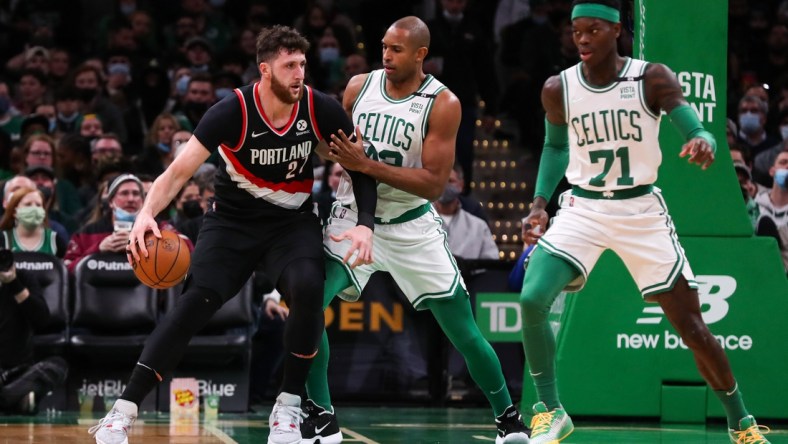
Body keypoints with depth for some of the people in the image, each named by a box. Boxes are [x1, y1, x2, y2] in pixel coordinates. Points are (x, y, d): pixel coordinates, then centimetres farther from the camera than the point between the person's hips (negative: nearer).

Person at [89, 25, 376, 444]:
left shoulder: (321, 110, -14)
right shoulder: (233, 111, -20)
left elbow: (360, 169, -1)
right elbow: (179, 171, -20)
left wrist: (364, 224, -16)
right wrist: (146, 213, -39)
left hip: (292, 221, 2)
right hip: (232, 220, -1)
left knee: (307, 290, -28)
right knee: (195, 302, -19)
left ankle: (289, 406, -11)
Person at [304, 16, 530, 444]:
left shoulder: (443, 104, -14)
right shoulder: (359, 86, -3)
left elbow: (434, 183, -20)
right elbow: (332, 146, 13)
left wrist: (367, 165, -28)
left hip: (412, 226, -2)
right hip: (354, 217, 2)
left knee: (464, 332, -1)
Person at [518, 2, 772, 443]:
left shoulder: (652, 79, -11)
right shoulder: (559, 88, -4)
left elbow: (699, 132, -18)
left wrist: (702, 143, -42)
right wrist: (540, 202, 3)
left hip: (641, 210, -1)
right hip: (582, 209, 2)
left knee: (692, 327, 0)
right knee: (532, 299, -21)